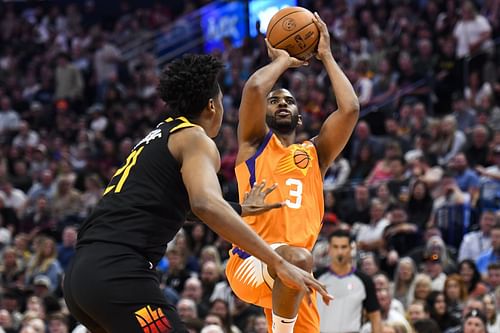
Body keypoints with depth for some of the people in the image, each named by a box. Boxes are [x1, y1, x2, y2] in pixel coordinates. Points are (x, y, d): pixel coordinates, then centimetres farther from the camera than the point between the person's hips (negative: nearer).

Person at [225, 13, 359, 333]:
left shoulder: (314, 154, 20)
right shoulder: (255, 144, 10)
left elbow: (350, 108, 6)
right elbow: (254, 88, -8)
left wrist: (327, 57, 14)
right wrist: (283, 60, 11)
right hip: (250, 264, -6)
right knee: (296, 258, -38)